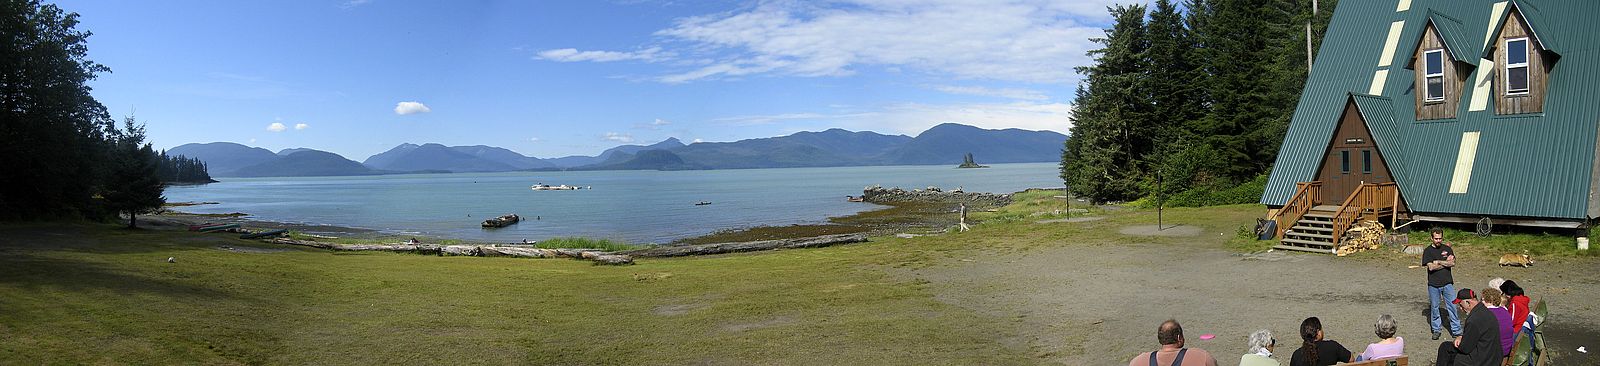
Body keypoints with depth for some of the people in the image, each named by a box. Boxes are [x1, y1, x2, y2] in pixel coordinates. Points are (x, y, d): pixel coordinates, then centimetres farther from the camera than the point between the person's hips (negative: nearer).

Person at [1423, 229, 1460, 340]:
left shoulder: (1447, 249, 6)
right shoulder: (1428, 251, -1)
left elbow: (1453, 263, -5)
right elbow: (1431, 267, -12)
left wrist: (1438, 262, -10)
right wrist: (1446, 262, -6)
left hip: (1447, 283, 1)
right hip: (1433, 284, -1)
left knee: (1452, 306, 1)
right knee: (1434, 307, 7)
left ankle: (1456, 331, 8)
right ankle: (1436, 330, 19)